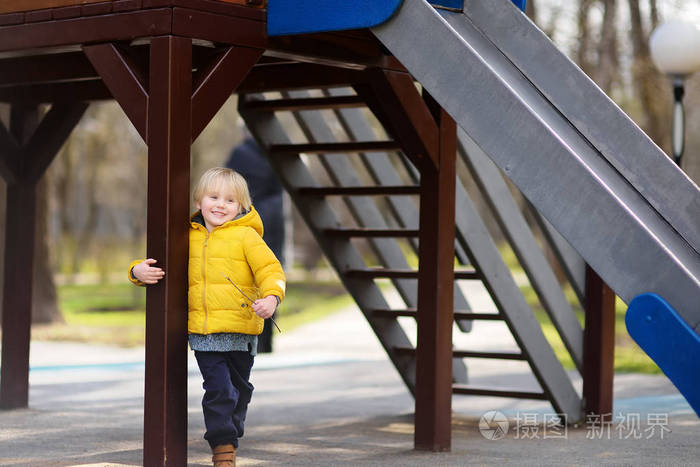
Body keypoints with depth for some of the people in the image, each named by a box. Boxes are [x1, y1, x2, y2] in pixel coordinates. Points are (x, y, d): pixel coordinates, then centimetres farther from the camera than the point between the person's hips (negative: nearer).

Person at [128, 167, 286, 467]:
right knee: (217, 388, -10)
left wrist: (271, 297, -28)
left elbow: (270, 270, -9)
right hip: (202, 330, 1)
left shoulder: (246, 236, -3)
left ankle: (230, 436, 33)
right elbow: (160, 261, 18)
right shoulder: (188, 237, 8)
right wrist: (139, 271, -4)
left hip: (241, 330, -1)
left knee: (238, 388, 12)